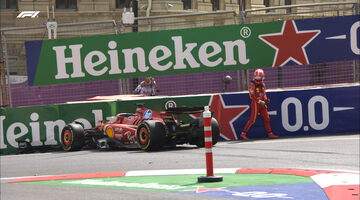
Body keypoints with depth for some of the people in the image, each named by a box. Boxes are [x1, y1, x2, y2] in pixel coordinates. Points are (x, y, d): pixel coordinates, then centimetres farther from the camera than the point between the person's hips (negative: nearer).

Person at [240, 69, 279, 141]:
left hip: (262, 104, 7)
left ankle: (270, 134, 13)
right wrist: (260, 101, -21)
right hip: (255, 103, -7)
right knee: (252, 120, -8)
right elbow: (252, 96, -17)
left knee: (266, 118, 6)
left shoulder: (262, 84, 11)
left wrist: (266, 99, 1)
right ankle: (243, 133, -2)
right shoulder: (252, 85, -11)